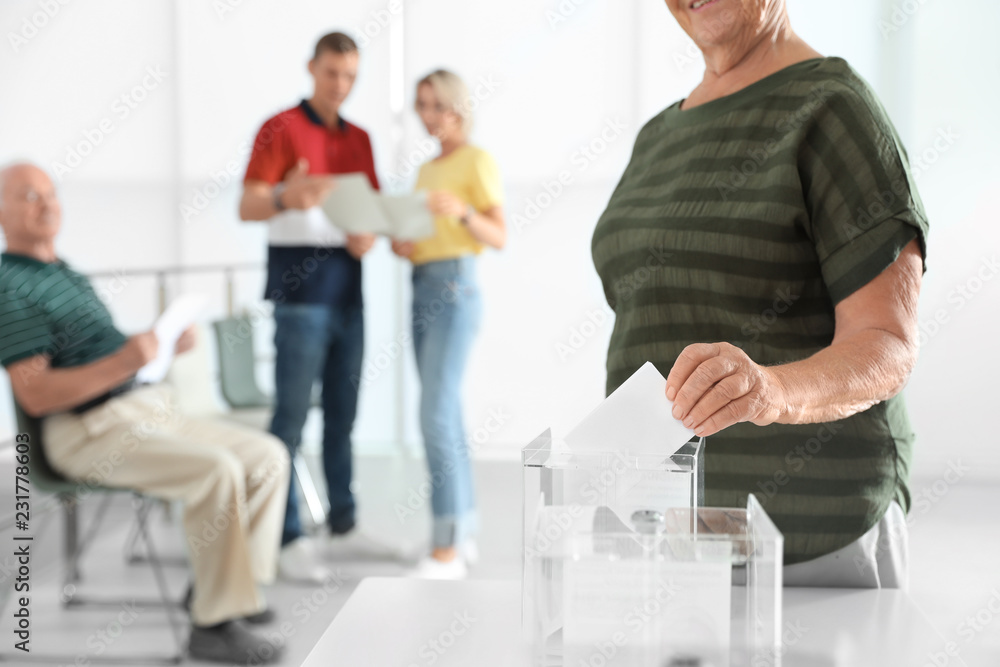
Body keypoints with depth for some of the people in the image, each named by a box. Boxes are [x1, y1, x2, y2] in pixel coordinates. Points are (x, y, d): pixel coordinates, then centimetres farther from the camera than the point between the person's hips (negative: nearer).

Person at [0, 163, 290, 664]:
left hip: (147, 411, 9)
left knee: (267, 456, -1)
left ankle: (222, 584, 5)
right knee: (216, 471, -30)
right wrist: (122, 363, -29)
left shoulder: (65, 273, 20)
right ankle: (215, 622, -21)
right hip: (90, 434, -9)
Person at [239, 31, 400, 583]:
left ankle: (342, 527, 19)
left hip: (347, 284, 6)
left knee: (342, 413, 11)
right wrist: (286, 198, -35)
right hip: (299, 282, -6)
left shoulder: (359, 139, 16)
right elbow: (247, 207, -13)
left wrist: (369, 234, -7)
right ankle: (287, 541, -3)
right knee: (292, 413, -7)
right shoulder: (280, 129, -4)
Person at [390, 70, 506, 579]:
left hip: (455, 288, -8)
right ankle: (464, 533, 15)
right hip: (422, 289, 8)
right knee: (446, 415, 8)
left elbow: (499, 237, -9)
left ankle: (445, 549, -17)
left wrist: (461, 212, -27)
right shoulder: (426, 170, 21)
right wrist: (402, 246, 1)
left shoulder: (477, 161, -1)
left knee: (437, 415, -16)